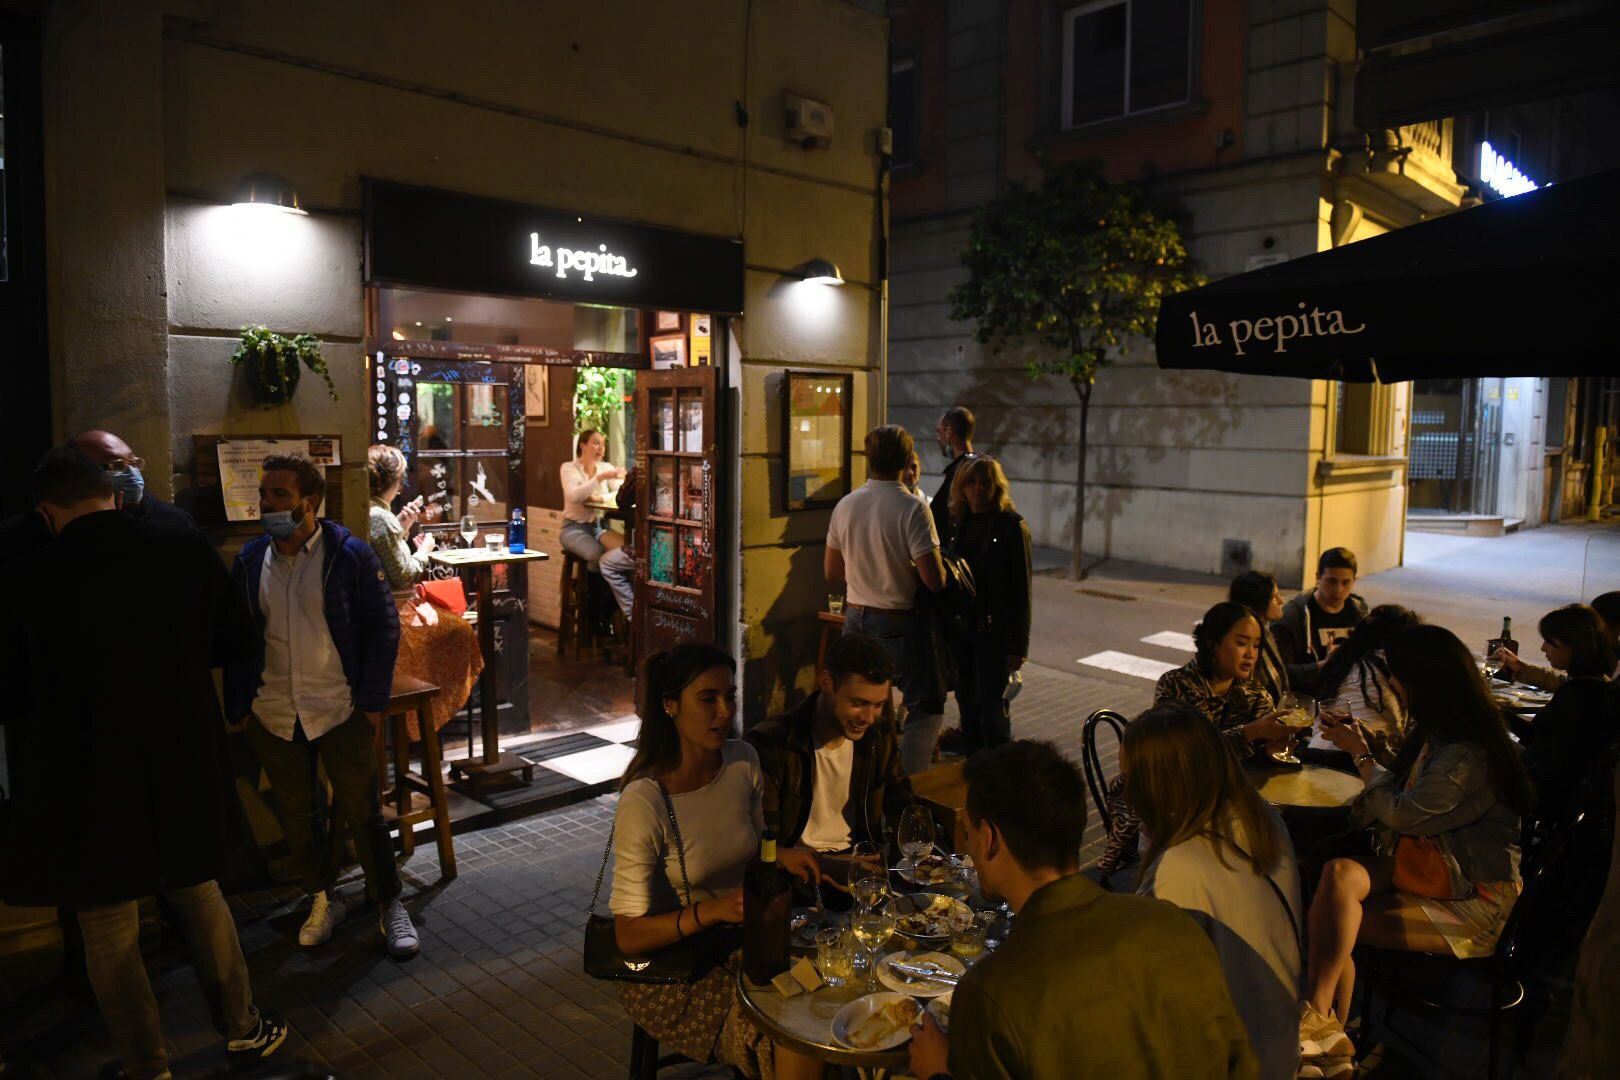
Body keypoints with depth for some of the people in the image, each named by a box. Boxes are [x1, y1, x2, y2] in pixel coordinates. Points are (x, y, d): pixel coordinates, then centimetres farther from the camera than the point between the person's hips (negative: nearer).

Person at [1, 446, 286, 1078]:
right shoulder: (187, 551, -10)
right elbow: (237, 641, 1)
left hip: (86, 776, -3)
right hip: (185, 763, 3)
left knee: (108, 927, 15)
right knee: (198, 894, 23)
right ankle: (242, 1028, 34)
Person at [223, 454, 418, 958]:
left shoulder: (350, 555, -8)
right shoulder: (250, 560, 3)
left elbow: (384, 628, -6)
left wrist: (372, 702, -9)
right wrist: (240, 706, 4)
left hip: (340, 710, -4)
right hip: (273, 716, 4)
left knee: (362, 813, 4)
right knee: (297, 815, 15)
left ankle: (389, 904, 21)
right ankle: (323, 899, 34)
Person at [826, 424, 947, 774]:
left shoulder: (845, 505, 0)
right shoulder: (912, 509, -18)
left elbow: (832, 571, 10)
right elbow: (934, 581, -19)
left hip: (855, 618, 6)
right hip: (898, 624, -6)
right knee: (926, 706, 9)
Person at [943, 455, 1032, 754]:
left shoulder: (1011, 525, -9)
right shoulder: (957, 523, 6)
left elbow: (1022, 589, -9)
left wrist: (1019, 646, -11)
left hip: (994, 632, -5)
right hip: (959, 630, 5)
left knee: (993, 711, -2)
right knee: (967, 706, 14)